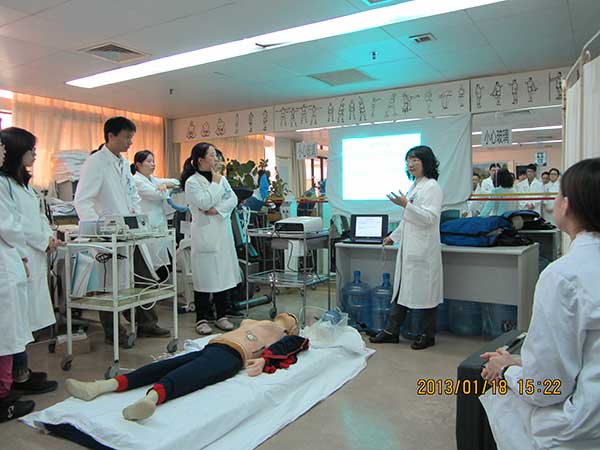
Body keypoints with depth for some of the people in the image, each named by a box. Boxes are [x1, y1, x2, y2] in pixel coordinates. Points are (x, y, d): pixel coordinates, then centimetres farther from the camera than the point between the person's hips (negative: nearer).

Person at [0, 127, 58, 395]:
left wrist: (49, 236, 4)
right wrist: (44, 240, -8)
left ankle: (22, 370, 22)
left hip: (34, 257, 9)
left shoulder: (22, 181, 18)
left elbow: (39, 214, 20)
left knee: (26, 319, 13)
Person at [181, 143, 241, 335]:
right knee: (204, 277, 0)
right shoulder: (192, 182, -5)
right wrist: (215, 183, -9)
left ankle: (221, 316, 19)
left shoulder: (221, 178, 12)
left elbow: (233, 199, 3)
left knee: (223, 274, 8)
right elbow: (204, 203, -17)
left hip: (222, 232, 6)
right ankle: (202, 319, 11)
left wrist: (217, 209, -12)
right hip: (204, 233, -5)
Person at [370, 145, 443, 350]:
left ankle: (427, 335, 17)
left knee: (424, 291, 2)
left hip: (423, 248, -9)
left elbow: (429, 218, -20)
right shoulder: (414, 187, 17)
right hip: (408, 247, 9)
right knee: (402, 289, 12)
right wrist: (394, 236, 27)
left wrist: (406, 205, -26)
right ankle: (391, 331, 21)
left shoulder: (432, 187, -10)